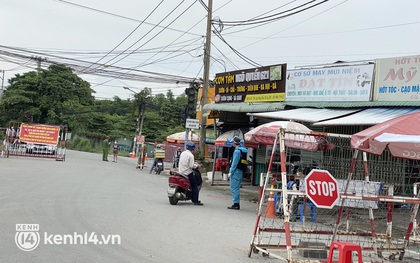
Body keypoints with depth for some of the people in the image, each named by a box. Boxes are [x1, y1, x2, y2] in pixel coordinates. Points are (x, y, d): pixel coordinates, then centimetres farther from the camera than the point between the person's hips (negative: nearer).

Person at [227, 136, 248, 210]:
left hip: (235, 171, -10)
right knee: (236, 188, 15)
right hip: (240, 171, 10)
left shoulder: (237, 151, -14)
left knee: (234, 188, -5)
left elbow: (235, 162, -17)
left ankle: (236, 204, -4)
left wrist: (230, 172, -14)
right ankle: (236, 204, 19)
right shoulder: (242, 150, 14)